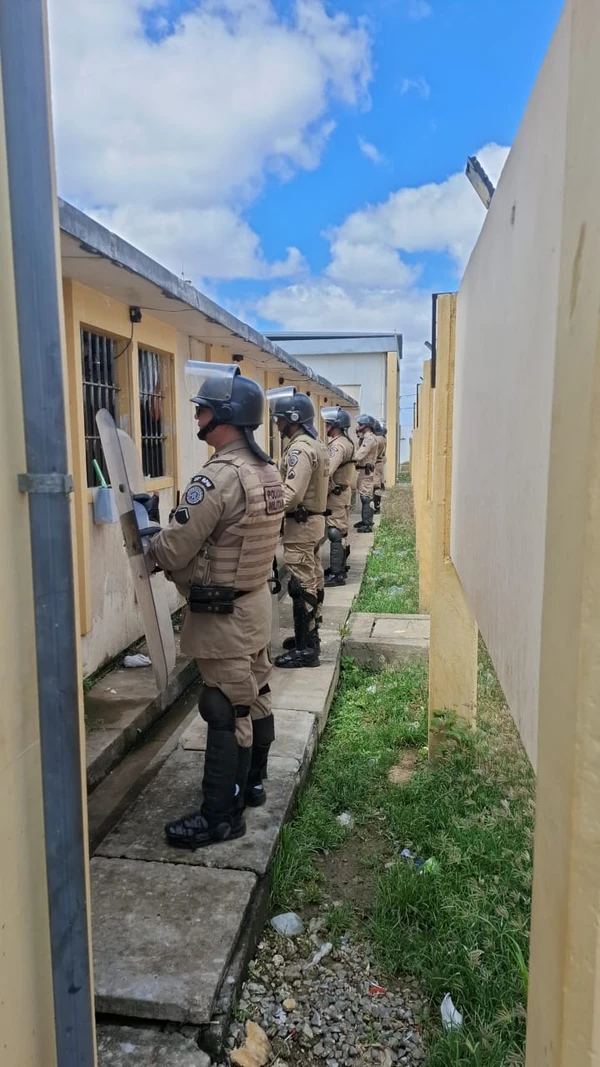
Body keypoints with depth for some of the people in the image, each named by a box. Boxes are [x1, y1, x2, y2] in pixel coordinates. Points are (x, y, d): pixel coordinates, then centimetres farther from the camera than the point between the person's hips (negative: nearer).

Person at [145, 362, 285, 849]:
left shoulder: (217, 478, -24)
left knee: (226, 714, 1)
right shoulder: (269, 472, 5)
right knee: (255, 699, 19)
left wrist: (151, 542, 0)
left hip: (222, 616, -9)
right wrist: (172, 541, 10)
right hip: (256, 602, 9)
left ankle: (222, 815, 14)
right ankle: (252, 781, 37)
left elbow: (171, 554, -22)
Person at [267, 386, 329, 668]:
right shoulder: (313, 443, 14)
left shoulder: (300, 449, -19)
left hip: (300, 524, -11)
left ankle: (305, 649, -2)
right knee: (311, 580, 16)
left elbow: (291, 495, -27)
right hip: (313, 520, 11)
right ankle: (309, 636, 27)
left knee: (301, 585, -7)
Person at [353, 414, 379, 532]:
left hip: (366, 471, -10)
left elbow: (359, 455, -24)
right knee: (364, 497, 15)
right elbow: (359, 454, 10)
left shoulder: (369, 438, -17)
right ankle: (365, 520, 24)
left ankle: (368, 525, -6)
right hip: (363, 470, 10)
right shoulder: (365, 437, 15)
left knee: (366, 498, -8)